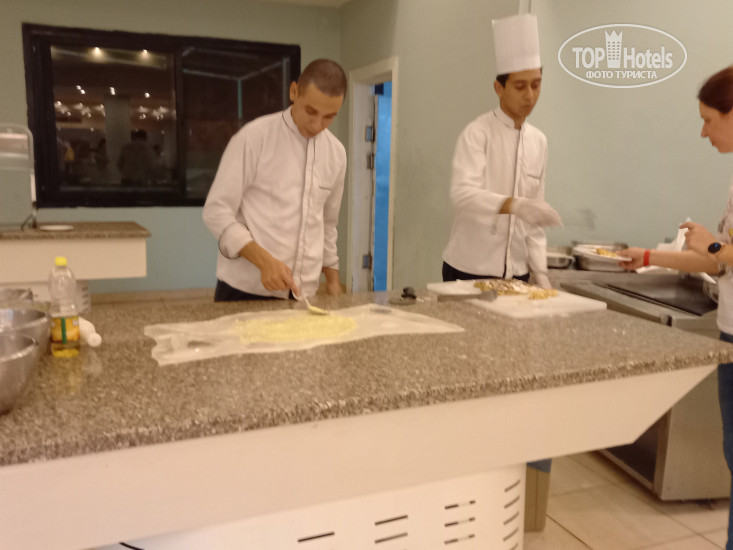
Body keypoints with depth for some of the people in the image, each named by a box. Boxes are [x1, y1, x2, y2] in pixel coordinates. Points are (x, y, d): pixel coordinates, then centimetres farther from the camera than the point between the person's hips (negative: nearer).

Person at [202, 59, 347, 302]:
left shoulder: (336, 153, 6)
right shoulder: (254, 137, -10)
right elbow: (216, 211, -11)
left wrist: (333, 279, 15)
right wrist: (265, 261, -23)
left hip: (303, 293, 4)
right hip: (244, 291, -4)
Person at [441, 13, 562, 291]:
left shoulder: (539, 141, 8)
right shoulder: (477, 133, -10)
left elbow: (533, 218, 11)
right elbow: (462, 194, -26)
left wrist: (539, 272, 5)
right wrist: (514, 205, -40)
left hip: (517, 274, 6)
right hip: (468, 271, -5)